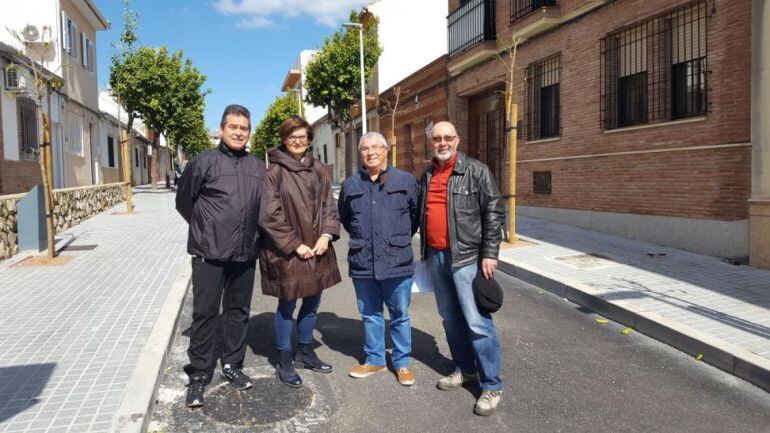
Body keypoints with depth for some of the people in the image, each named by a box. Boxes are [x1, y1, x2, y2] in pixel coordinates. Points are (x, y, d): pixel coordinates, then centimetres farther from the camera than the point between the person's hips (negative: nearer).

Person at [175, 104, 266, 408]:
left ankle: (232, 365, 29)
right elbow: (184, 201, 3)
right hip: (209, 254, -4)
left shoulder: (259, 168, 8)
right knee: (205, 314, 1)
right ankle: (199, 375, 14)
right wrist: (205, 229, 5)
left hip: (245, 254, 4)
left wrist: (252, 235, 11)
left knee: (238, 312, 14)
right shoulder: (204, 162, -4)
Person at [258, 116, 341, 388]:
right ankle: (284, 361, 22)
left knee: (312, 302, 15)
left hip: (317, 249, 5)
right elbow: (270, 215, -12)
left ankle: (306, 352, 34)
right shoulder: (275, 172, -8)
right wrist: (295, 245, -13)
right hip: (287, 251, -5)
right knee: (287, 305, 6)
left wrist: (326, 235, -7)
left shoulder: (317, 169, 8)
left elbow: (329, 205, 8)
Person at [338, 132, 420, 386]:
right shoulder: (350, 185, 6)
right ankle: (374, 360, 32)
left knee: (400, 315, 9)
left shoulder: (406, 181, -2)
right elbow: (344, 218, 20)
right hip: (363, 263, 2)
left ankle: (402, 362, 26)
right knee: (370, 315, 16)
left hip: (398, 263, -2)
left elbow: (417, 215, 7)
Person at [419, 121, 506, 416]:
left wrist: (489, 254, -13)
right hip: (435, 257, 6)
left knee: (477, 322, -7)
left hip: (466, 257, -6)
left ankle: (491, 386, 4)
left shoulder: (476, 171, -5)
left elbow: (494, 213, -8)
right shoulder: (426, 176, 13)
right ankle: (465, 370, 31)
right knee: (450, 318, 15)